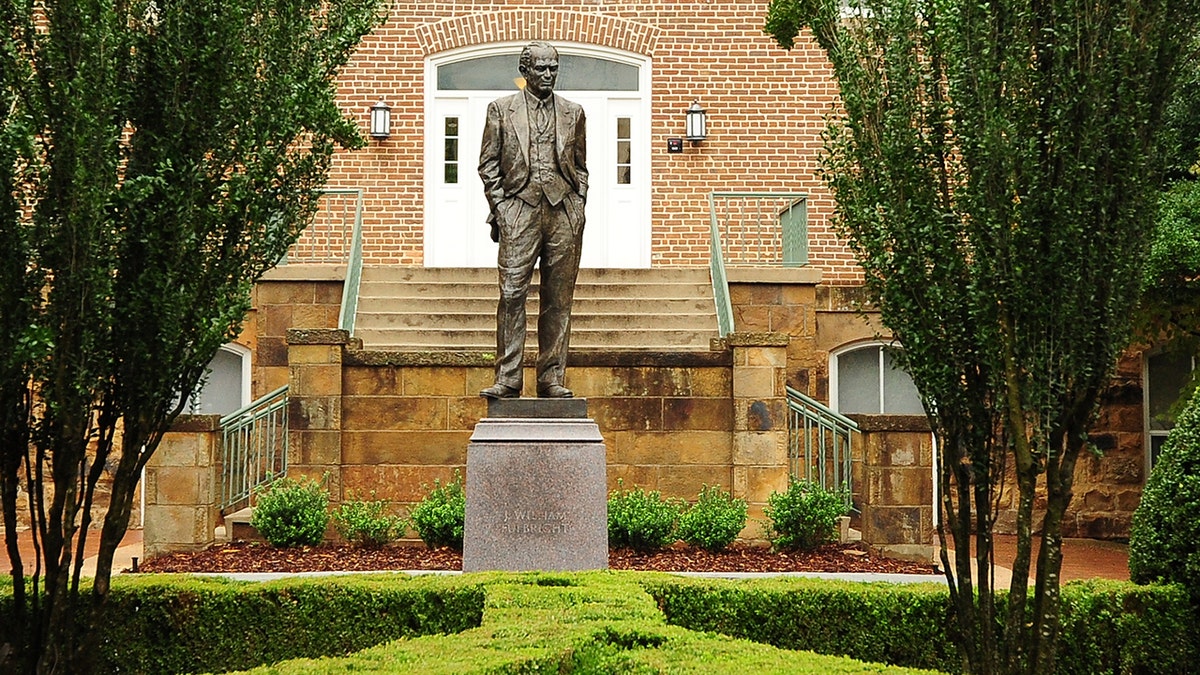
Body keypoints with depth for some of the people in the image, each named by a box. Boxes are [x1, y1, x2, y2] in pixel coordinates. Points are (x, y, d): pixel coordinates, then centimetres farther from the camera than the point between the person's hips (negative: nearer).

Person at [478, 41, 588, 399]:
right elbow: (488, 165, 8)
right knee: (512, 295, -9)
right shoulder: (501, 109, 10)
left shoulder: (572, 112, 16)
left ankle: (552, 379, 7)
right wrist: (500, 206, -2)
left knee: (558, 300, 2)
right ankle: (507, 379, -6)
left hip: (563, 213, 2)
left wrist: (578, 205, 6)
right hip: (519, 212, -2)